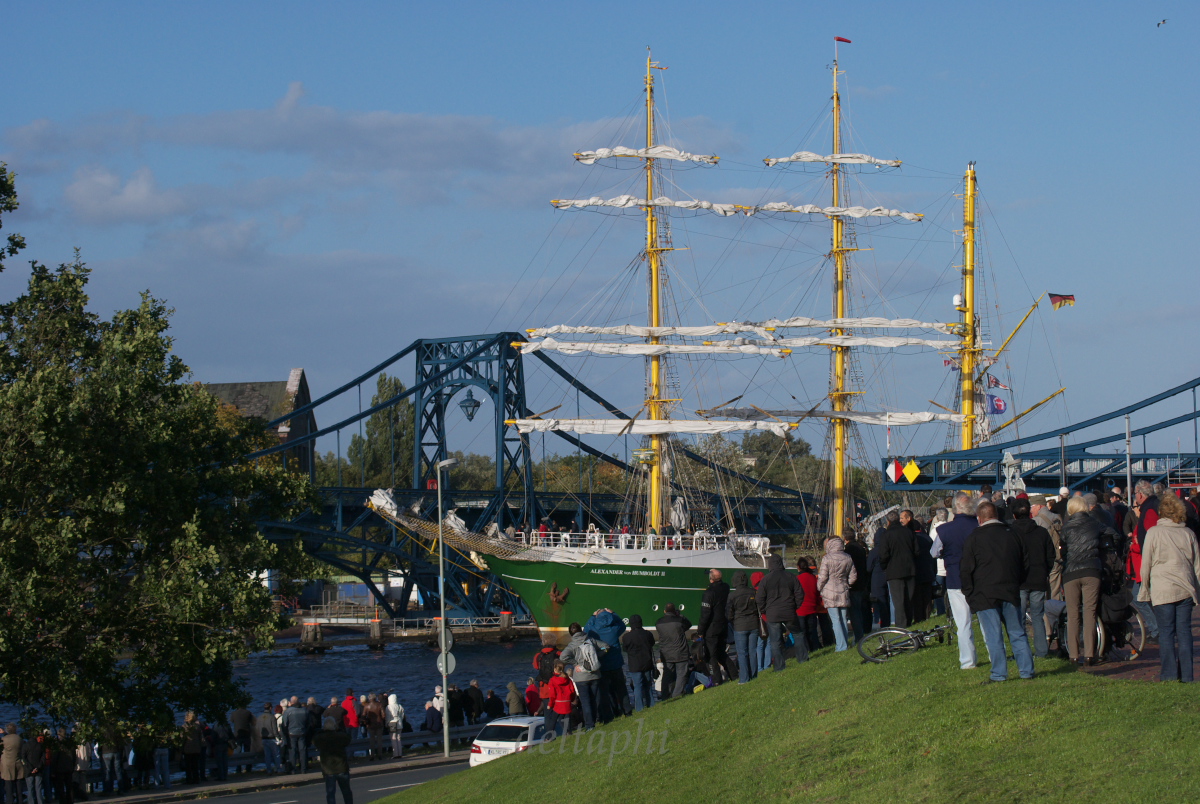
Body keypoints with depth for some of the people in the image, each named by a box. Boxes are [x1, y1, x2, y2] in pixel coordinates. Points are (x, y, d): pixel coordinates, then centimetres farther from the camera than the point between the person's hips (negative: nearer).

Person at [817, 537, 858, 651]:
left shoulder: (827, 559, -10)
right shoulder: (848, 559, 5)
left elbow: (822, 578, -9)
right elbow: (853, 576, 10)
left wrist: (819, 588, 8)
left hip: (830, 594, -5)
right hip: (844, 593, 5)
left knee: (836, 620, -4)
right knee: (844, 619, 12)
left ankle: (841, 645, -7)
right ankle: (844, 643, 18)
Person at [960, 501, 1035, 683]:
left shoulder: (974, 537, -4)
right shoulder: (1011, 535, 10)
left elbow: (966, 569, -6)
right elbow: (1024, 564, 17)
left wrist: (969, 592, 5)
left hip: (985, 594, -4)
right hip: (1011, 592, 4)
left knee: (993, 636, -4)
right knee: (1017, 633, 10)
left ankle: (999, 673, -5)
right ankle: (1026, 670, 11)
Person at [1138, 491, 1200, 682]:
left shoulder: (1154, 532, -3)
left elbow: (1146, 564, 0)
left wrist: (1145, 589, 9)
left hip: (1163, 590, -3)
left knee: (1166, 631, 0)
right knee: (1184, 630, 5)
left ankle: (1169, 673, -2)